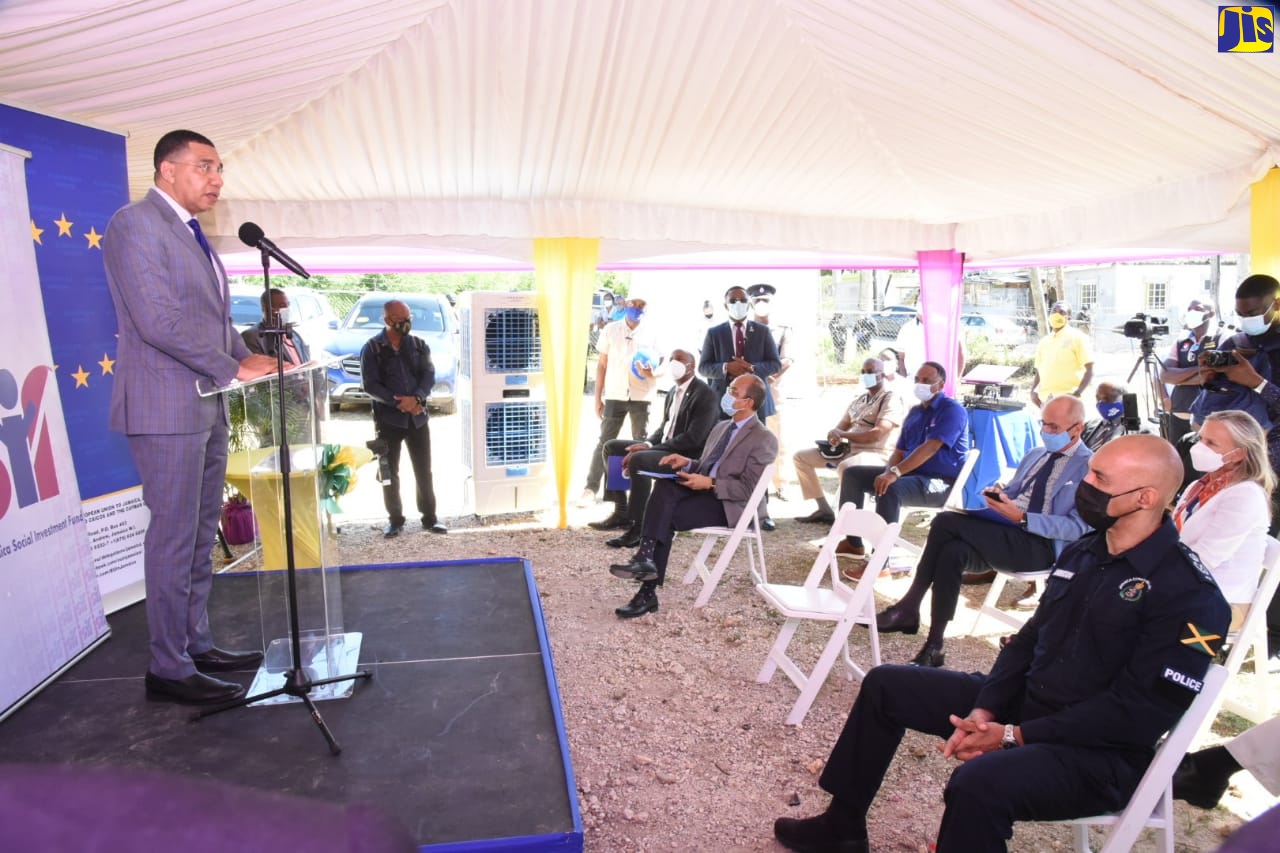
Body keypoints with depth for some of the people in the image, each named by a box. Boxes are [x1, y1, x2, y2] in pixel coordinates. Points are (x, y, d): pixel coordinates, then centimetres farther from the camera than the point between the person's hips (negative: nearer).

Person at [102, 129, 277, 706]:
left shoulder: (191, 234, 18)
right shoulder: (136, 224, -10)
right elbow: (159, 320, -20)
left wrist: (251, 358, 5)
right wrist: (235, 368, -16)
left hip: (206, 407, 9)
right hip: (166, 408, -9)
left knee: (201, 534, 14)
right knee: (174, 537, -3)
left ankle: (197, 645, 26)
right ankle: (168, 669, 8)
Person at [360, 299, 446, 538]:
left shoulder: (418, 345, 8)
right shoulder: (372, 348, -2)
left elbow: (429, 375, -1)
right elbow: (370, 384, -8)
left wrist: (416, 398, -18)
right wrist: (398, 402, -18)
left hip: (418, 417, 2)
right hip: (388, 418, -2)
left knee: (424, 470, 6)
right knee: (390, 472, 6)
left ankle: (429, 517, 16)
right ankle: (395, 519, 17)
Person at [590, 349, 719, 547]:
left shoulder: (704, 395, -14)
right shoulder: (673, 393, 15)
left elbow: (692, 439, -22)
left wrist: (650, 448, -22)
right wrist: (647, 443, -3)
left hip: (688, 456, -10)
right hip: (665, 448, 10)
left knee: (638, 459, -34)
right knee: (612, 447, 4)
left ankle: (637, 526, -25)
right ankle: (621, 511, -1)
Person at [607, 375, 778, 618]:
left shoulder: (764, 440, -5)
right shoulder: (721, 427, 20)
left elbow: (748, 489, -13)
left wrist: (709, 484, -21)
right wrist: (688, 462, 3)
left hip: (727, 505, -7)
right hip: (703, 491, 7)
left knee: (666, 517, -25)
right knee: (665, 486, -25)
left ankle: (648, 592, -22)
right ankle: (646, 558, -31)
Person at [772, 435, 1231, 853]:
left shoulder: (1189, 594, -19)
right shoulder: (1082, 551, 6)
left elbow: (1140, 712, -22)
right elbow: (1029, 640, 9)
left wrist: (1016, 735, -22)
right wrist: (984, 710, -7)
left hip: (1101, 752, -8)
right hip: (1023, 703, 8)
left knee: (978, 783, -39)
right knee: (886, 684, 9)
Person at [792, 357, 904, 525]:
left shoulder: (891, 400, -8)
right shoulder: (860, 399, 17)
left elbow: (876, 435, -21)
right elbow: (841, 427, 16)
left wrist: (842, 434, -10)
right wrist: (834, 435, -11)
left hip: (876, 454, -9)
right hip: (848, 449, 9)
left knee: (845, 467, -42)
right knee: (800, 457, 5)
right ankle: (824, 509, 5)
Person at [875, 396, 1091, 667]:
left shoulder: (1091, 467, -3)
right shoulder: (1033, 455, 21)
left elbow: (1079, 528, -12)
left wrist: (1022, 518, -21)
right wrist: (998, 495, 0)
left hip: (1041, 545, -7)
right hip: (1006, 532, 7)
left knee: (947, 522, -26)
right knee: (952, 552, -27)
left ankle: (909, 608, -17)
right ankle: (933, 647, -22)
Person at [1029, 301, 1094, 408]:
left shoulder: (1077, 337, 2)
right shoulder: (1043, 342, 18)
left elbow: (1089, 370, -3)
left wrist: (1077, 393, -16)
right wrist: (1033, 390, 3)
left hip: (1067, 397, -6)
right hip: (1045, 398, 6)